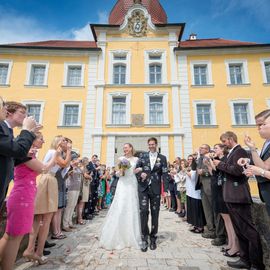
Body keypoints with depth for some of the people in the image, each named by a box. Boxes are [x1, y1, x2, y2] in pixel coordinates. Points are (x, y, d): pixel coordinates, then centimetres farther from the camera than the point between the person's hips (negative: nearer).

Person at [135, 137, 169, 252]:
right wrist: (140, 173, -17)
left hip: (155, 189, 0)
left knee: (155, 213, 9)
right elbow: (136, 169, 5)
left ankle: (153, 238, 25)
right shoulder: (142, 155, 7)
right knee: (143, 211, -6)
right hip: (143, 188, 0)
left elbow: (165, 173, 0)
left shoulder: (162, 158, 5)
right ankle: (144, 238, 9)